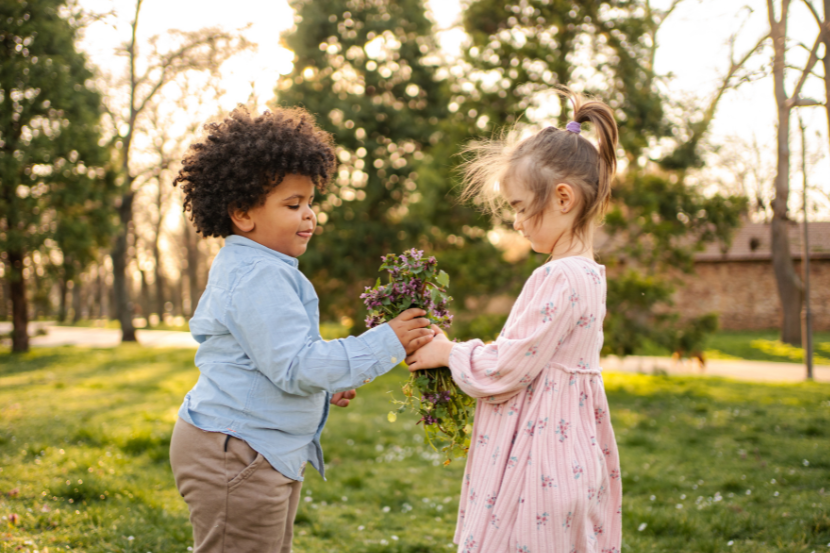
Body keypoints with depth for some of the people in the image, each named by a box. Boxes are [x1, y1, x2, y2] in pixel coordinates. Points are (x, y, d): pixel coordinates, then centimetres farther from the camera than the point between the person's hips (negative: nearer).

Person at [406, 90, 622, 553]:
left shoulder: (559, 279, -20)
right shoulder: (588, 274, 11)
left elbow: (503, 372, -18)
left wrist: (449, 353, -1)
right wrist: (458, 352, 12)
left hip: (535, 472, -10)